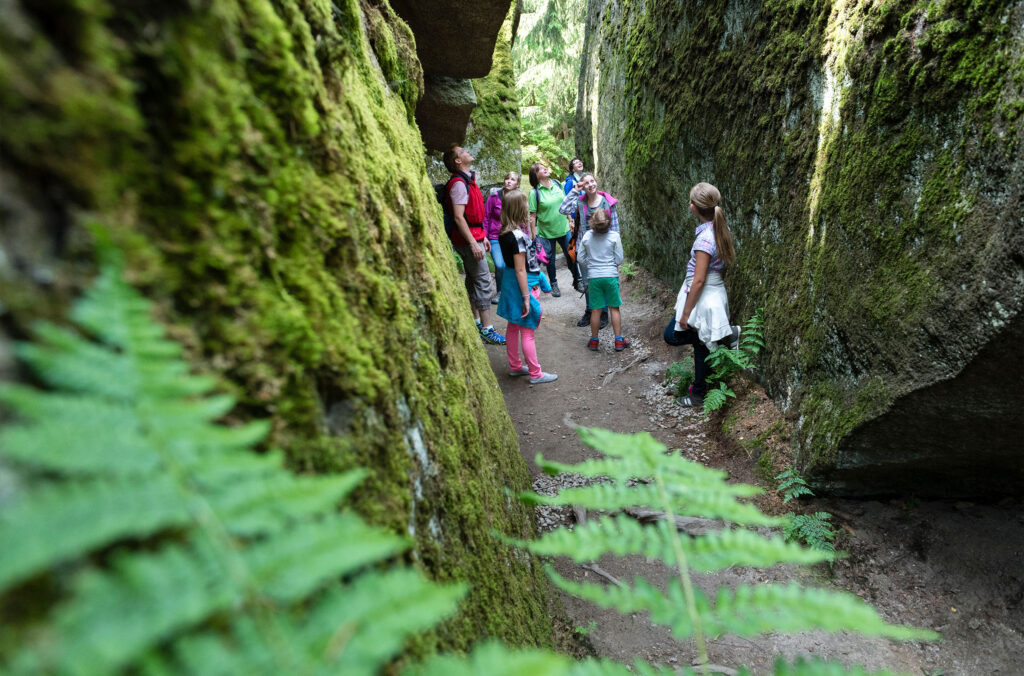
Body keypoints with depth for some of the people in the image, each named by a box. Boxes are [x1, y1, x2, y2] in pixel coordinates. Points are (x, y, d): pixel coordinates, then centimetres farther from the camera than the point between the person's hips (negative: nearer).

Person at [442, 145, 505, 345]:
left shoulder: (468, 180, 16)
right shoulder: (459, 183, -16)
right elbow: (458, 217, -22)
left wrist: (482, 237, 20)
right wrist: (473, 243, -24)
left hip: (474, 236, 10)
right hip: (467, 239, -10)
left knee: (473, 280, 15)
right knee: (483, 282, -9)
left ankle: (476, 322, 26)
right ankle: (487, 330, -5)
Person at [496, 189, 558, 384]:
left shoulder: (505, 233, 4)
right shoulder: (518, 236, -23)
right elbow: (520, 270, -22)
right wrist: (526, 297, -18)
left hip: (510, 283, 9)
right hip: (522, 285, -9)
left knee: (513, 327, 18)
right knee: (527, 331, 1)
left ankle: (515, 366, 32)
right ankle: (535, 374, 14)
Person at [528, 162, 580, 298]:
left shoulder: (557, 184, 1)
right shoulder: (535, 192, -13)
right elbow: (532, 216, -12)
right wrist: (534, 235, -13)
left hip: (564, 229, 3)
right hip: (546, 232, -3)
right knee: (550, 260, 10)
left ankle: (577, 280, 30)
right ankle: (554, 285, 29)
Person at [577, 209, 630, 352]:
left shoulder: (587, 236, -2)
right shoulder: (614, 236, -7)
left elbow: (580, 258, 3)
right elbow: (619, 259, -5)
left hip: (593, 277, 1)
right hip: (611, 276, -1)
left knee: (596, 310, 9)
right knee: (614, 308, 9)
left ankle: (594, 341, 19)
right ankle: (618, 341, 14)